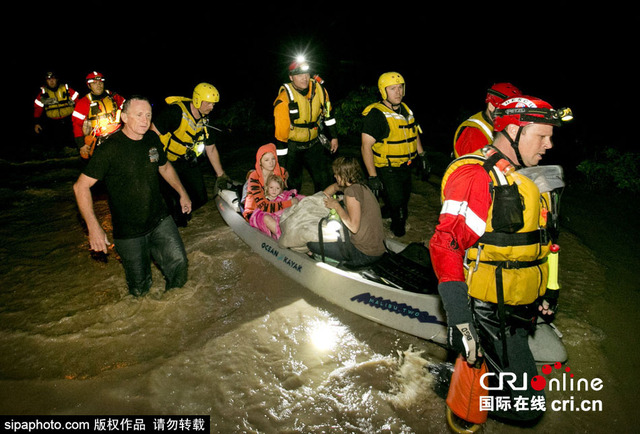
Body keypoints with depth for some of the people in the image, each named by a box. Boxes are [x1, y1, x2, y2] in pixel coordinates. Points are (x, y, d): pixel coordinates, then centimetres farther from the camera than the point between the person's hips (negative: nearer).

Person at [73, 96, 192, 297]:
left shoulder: (153, 140, 1)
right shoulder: (109, 149, -17)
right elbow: (81, 186, -16)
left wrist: (182, 193, 22)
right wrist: (93, 227, -24)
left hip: (160, 221, 4)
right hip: (128, 232, -4)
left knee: (179, 263, -10)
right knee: (140, 290, 6)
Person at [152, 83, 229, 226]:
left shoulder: (204, 120, -1)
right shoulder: (176, 111, -24)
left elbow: (211, 149, 6)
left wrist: (221, 175, 7)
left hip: (187, 160, 7)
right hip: (167, 161, -6)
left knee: (201, 199, 6)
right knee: (174, 204, -5)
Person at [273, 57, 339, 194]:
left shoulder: (319, 89, -8)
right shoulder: (285, 98, -23)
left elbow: (327, 113, 8)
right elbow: (281, 130, -21)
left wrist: (333, 136, 12)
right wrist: (282, 159, -19)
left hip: (314, 143, 4)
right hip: (292, 145, -4)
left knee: (324, 178, 5)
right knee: (293, 184, 6)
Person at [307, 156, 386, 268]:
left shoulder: (352, 191, -20)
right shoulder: (360, 186, 8)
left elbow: (353, 226, -27)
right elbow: (335, 186, 30)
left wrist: (336, 206, -15)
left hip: (364, 255, -10)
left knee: (312, 243, -5)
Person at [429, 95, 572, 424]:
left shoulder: (526, 177, 12)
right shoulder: (476, 176, -19)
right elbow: (446, 246, -25)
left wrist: (546, 287, 26)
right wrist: (459, 319, -29)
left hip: (519, 308, 10)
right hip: (489, 310, -9)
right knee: (526, 405, -6)